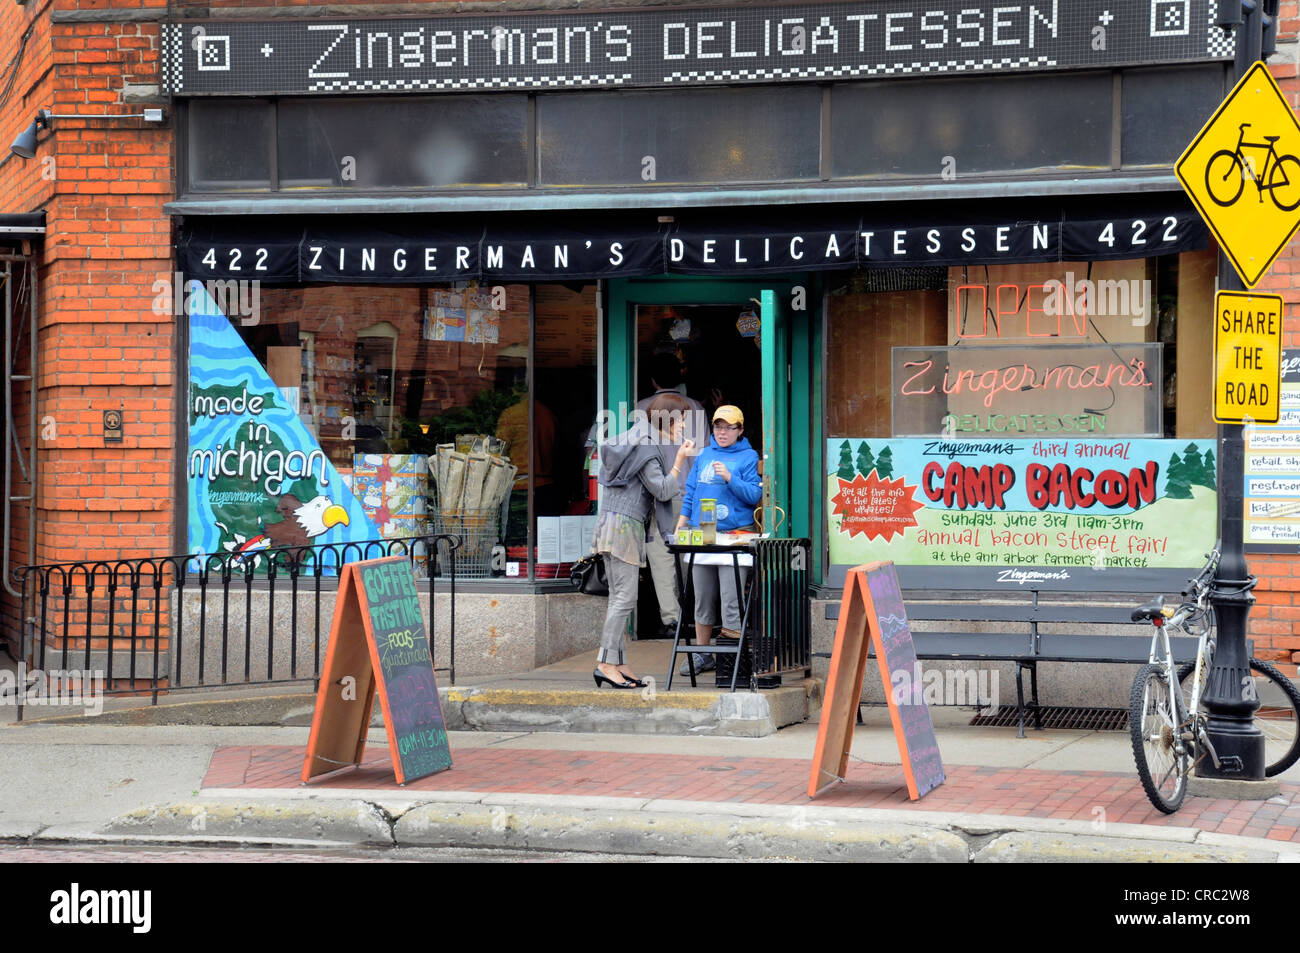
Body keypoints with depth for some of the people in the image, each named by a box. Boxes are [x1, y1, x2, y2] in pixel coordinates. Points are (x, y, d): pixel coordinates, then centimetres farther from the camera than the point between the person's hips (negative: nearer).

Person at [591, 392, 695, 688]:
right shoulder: (645, 447, -12)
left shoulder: (635, 439, 17)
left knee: (620, 597, 7)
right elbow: (662, 490, -14)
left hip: (614, 523, 10)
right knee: (625, 597, -11)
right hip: (624, 526, -10)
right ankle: (605, 663, -13)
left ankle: (618, 663, 6)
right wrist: (679, 460, -7)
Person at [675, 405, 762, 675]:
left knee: (731, 598, -10)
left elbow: (754, 495, -7)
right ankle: (702, 655, 21)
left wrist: (729, 478, -19)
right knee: (703, 598, 11)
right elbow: (690, 493, 20)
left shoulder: (748, 457, 2)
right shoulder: (704, 455, 16)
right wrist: (681, 526, 15)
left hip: (735, 534, -5)